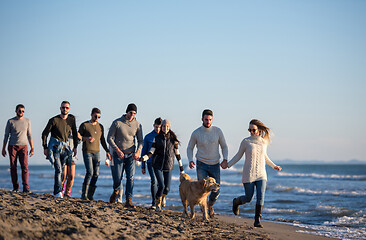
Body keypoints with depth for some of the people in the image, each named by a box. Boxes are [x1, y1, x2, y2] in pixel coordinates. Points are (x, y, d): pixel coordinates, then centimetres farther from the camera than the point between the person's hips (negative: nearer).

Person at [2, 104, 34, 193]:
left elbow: (29, 135, 11)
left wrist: (32, 148, 6)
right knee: (13, 167, -2)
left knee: (24, 166, -12)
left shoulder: (27, 121, 7)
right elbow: (6, 136, 4)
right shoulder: (10, 121, 1)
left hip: (23, 147, 1)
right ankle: (15, 187, 7)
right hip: (12, 146, -1)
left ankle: (26, 188, -14)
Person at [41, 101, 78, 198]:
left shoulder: (71, 119, 5)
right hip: (55, 146, -5)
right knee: (58, 169, -15)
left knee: (62, 169, 8)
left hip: (65, 146, 5)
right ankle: (58, 192, -16)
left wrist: (75, 147, 12)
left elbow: (74, 133, 17)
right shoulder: (54, 120, -7)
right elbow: (44, 134, -2)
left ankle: (56, 190, 19)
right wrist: (45, 148, -7)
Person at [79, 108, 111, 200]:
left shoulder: (100, 126, 14)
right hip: (87, 152, -5)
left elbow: (102, 140, 21)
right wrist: (86, 138, -18)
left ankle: (90, 195, 2)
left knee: (96, 174, -3)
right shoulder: (84, 125, -1)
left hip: (97, 152, 5)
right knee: (90, 172, -16)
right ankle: (84, 194, -8)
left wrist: (107, 151, 16)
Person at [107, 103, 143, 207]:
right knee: (117, 177, -2)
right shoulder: (117, 123, -6)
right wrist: (117, 150, -14)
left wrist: (138, 151, -12)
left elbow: (140, 140, 7)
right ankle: (116, 191, 32)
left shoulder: (137, 125, 3)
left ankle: (128, 201, -9)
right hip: (118, 154, -2)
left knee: (130, 177, -9)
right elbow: (109, 138, -4)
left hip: (131, 155, 2)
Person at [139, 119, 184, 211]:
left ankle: (163, 197, 34)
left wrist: (181, 168, 11)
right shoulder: (157, 138, 3)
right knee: (161, 186, -16)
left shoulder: (173, 139, 4)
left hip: (168, 166, 1)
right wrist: (145, 157, -23)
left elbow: (177, 153, 9)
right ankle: (158, 203, 9)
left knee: (167, 188, -4)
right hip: (158, 165, -1)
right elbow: (152, 151, -2)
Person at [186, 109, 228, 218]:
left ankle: (210, 205, 34)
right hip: (202, 165, -1)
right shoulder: (196, 133, -5)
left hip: (215, 165, 2)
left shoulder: (218, 131, -3)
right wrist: (190, 161, -10)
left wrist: (225, 159, -11)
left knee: (216, 191, 3)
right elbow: (190, 148, 6)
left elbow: (224, 146, 6)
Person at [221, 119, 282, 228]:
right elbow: (238, 155, 4)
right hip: (249, 174, -3)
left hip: (261, 174, 3)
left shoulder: (264, 142, 5)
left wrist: (274, 166, 29)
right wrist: (228, 164, -5)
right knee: (248, 198, 3)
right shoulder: (246, 141, -5)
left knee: (261, 197, -11)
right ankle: (236, 201, 36)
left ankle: (257, 221, -5)